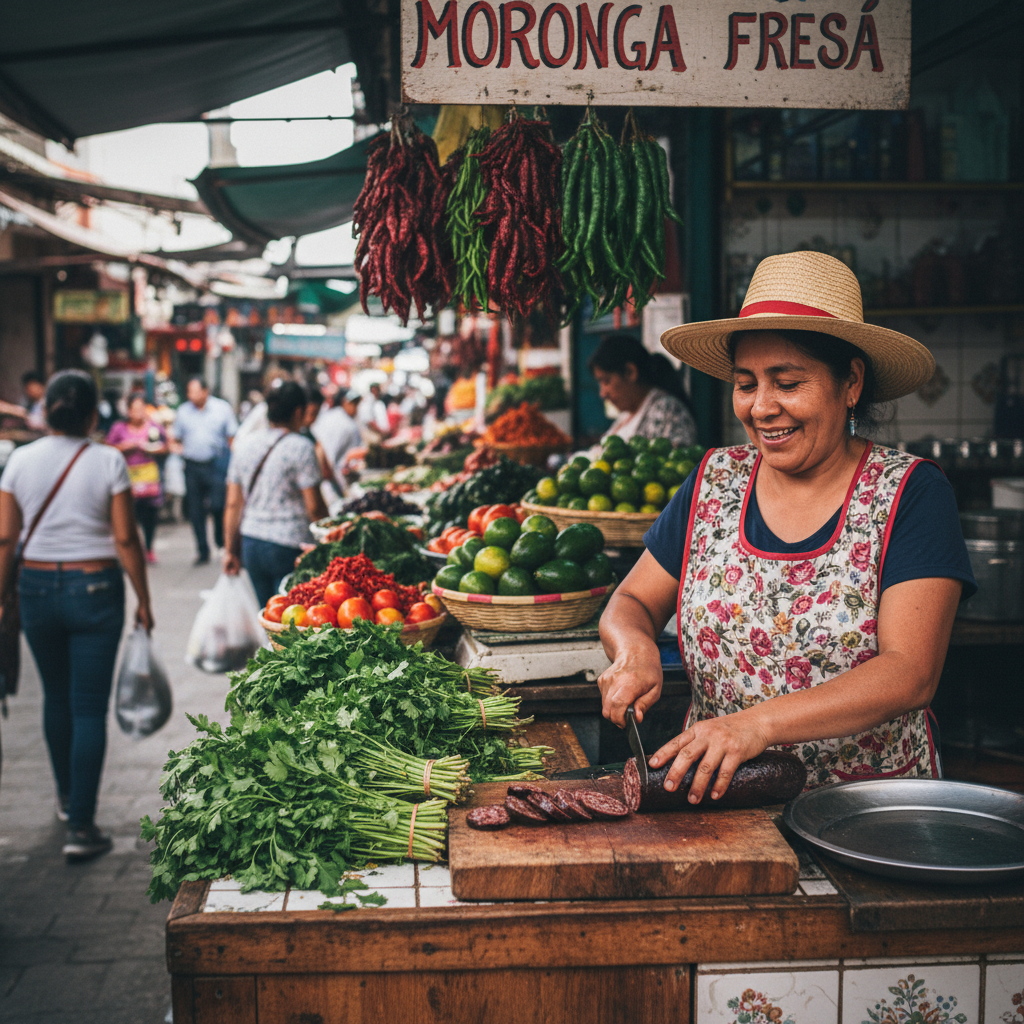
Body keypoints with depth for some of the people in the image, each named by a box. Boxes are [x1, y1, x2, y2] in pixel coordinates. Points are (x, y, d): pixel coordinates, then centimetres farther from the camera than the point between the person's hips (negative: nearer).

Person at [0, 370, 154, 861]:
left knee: (56, 696, 21)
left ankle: (66, 797, 39)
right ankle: (81, 826, -2)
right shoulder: (107, 461, -9)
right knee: (89, 707, 0)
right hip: (94, 587, -3)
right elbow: (125, 539, -8)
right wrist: (144, 600, 0)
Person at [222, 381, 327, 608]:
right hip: (288, 547, -6)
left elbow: (233, 504, 11)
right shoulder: (301, 447, -8)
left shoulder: (244, 445, 9)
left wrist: (231, 550, 16)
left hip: (250, 545, 6)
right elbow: (314, 507, -10)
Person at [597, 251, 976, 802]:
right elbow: (629, 603, 11)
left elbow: (911, 674, -14)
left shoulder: (911, 493, -5)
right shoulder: (714, 482, 6)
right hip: (715, 799, 3)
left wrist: (759, 722, -27)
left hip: (868, 814, -2)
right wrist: (634, 648, -12)